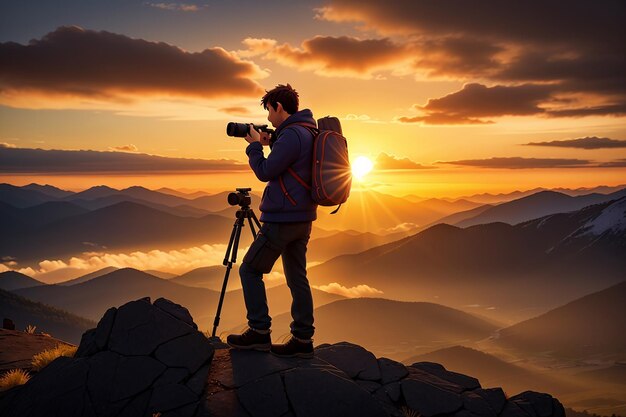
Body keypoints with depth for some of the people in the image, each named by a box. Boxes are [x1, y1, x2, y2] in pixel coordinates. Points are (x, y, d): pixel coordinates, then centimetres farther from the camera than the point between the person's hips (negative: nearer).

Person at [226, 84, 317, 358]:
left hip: (282, 219, -9)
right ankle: (302, 339, 12)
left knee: (250, 270, 2)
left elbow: (265, 172, -15)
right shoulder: (308, 133, 14)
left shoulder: (291, 135, -17)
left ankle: (259, 331, 6)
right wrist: (271, 144, 16)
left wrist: (255, 146, -1)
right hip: (302, 219, 10)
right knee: (297, 277, 9)